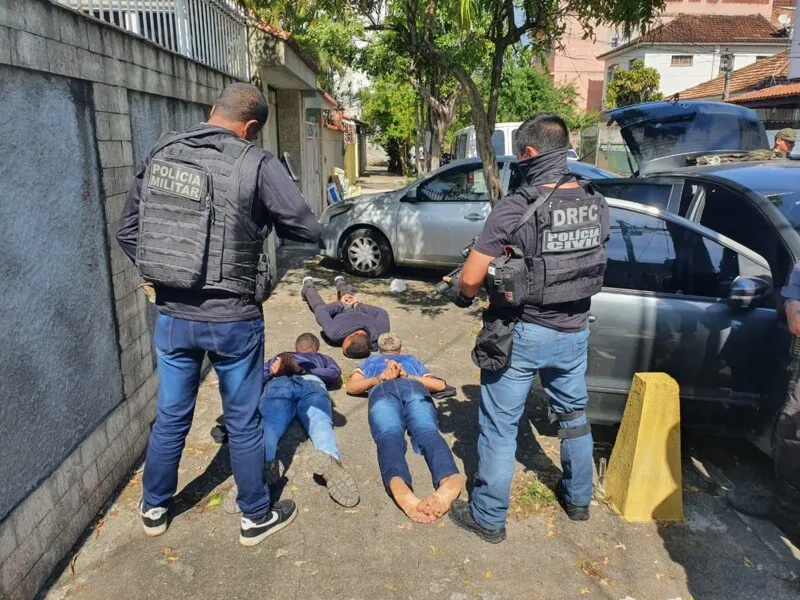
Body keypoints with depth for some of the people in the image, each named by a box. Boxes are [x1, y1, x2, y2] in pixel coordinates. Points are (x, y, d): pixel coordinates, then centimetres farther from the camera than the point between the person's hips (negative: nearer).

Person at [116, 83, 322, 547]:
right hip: (233, 318, -4)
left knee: (171, 416, 21)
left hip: (173, 315, 5)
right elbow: (310, 230, -9)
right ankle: (257, 517, 31)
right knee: (243, 422, 12)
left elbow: (127, 232, 8)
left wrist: (165, 275, 14)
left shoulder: (160, 155, 2)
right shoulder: (257, 164, -13)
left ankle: (154, 508, 41)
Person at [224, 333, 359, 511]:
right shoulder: (322, 358, 42)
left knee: (270, 424, -25)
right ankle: (329, 458, -61)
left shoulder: (279, 357, 45)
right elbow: (335, 374, 19)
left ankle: (264, 462, -59)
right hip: (311, 383, -1)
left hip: (278, 383, 1)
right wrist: (304, 369, 13)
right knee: (320, 423, -26)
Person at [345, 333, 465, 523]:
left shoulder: (370, 360, 43)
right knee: (428, 433, -27)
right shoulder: (411, 359, 44)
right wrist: (409, 377, 20)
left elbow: (351, 387, 28)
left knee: (389, 437, -30)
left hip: (384, 390, -1)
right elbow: (440, 385, 31)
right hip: (414, 387, 1)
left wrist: (378, 379, 14)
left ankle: (399, 486, -64)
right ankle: (450, 480, -61)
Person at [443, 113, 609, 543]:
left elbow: (469, 281, -19)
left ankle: (488, 518, 23)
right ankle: (579, 499, 43)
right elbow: (594, 268, 10)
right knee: (574, 416, 25)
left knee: (499, 427, 9)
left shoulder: (514, 209, -20)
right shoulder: (596, 205, -2)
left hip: (523, 334, -6)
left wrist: (463, 294, 3)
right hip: (574, 331, 6)